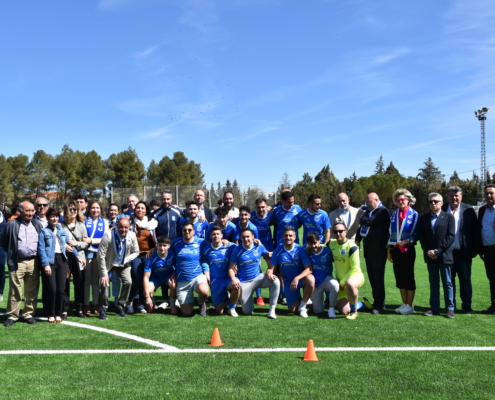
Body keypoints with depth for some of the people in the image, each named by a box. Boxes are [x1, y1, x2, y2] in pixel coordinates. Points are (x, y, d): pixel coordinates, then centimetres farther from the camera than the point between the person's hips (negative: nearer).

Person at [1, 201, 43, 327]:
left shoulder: (38, 224, 9)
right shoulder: (12, 224, 0)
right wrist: (12, 254, 7)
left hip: (33, 262, 3)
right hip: (17, 262, -2)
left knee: (32, 291, 6)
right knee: (15, 290, 0)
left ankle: (29, 314, 16)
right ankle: (12, 315, 10)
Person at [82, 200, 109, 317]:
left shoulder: (104, 222, 9)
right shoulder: (85, 221, 7)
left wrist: (91, 240, -9)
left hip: (99, 254, 1)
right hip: (87, 253, -1)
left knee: (96, 280, 3)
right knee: (86, 280, -1)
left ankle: (96, 306, 9)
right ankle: (86, 307, 4)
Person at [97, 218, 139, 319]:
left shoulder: (132, 236, -19)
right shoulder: (108, 235, -29)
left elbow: (136, 252, -2)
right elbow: (101, 255, -25)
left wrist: (126, 260, -19)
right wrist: (104, 274, -24)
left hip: (123, 264, 3)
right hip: (108, 263, -3)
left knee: (128, 282, -14)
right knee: (104, 283, -19)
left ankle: (120, 307, 6)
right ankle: (102, 309, 3)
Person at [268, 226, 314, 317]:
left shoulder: (300, 250, -12)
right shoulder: (278, 251, -6)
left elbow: (309, 269, -18)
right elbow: (270, 268, -4)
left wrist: (297, 278, -33)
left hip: (301, 278, -1)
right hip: (288, 281, 2)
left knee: (310, 279, -37)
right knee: (293, 310, -6)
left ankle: (302, 306, -13)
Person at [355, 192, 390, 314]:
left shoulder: (382, 211, -9)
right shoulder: (368, 211, 18)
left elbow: (371, 221, -22)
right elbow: (362, 226, 22)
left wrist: (362, 219, -1)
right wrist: (357, 239, 8)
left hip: (378, 250, -8)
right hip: (368, 249, 8)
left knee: (378, 277, -4)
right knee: (372, 277, 10)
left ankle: (380, 305, 1)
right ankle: (376, 301, 19)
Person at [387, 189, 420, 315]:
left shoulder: (414, 215, -2)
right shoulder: (394, 215, 12)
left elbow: (417, 233, -4)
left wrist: (408, 241, -20)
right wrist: (389, 250, 10)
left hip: (407, 249, -5)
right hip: (395, 249, 5)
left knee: (408, 277, 0)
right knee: (399, 277, 8)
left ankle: (410, 306, 7)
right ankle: (404, 304, 17)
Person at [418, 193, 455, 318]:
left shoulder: (449, 217, 0)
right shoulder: (424, 218, 11)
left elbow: (451, 236, -7)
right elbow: (421, 236, 7)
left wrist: (438, 250, -13)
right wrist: (428, 251, -7)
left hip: (444, 255, -3)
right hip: (430, 256, 3)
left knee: (447, 283, 2)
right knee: (433, 283, 8)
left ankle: (450, 309, 9)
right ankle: (434, 308, 13)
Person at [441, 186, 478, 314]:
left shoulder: (468, 210, 2)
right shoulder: (442, 210, 3)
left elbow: (475, 230, 1)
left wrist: (474, 249, -2)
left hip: (464, 252, -1)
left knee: (465, 278, 5)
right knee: (449, 279, 8)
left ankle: (467, 305, 14)